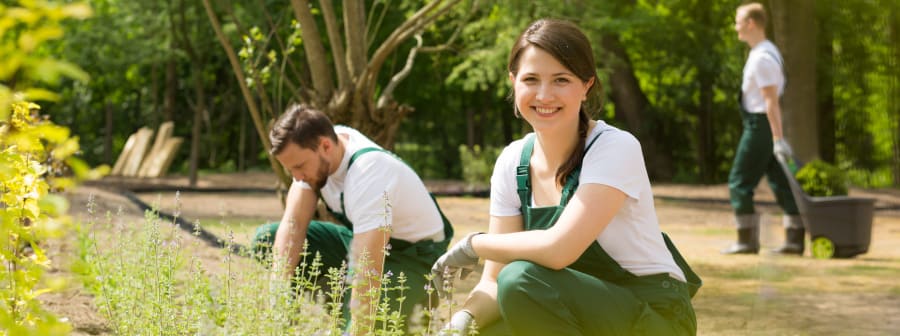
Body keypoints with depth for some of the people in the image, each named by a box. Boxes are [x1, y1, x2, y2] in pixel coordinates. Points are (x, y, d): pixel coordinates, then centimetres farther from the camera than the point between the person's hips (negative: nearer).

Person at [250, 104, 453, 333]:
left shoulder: (369, 174, -36)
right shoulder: (309, 150, -13)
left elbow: (368, 274, -40)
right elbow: (293, 224, -14)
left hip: (414, 257, -8)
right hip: (361, 240, 8)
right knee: (267, 238, -3)